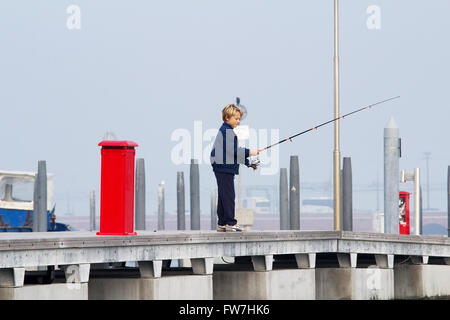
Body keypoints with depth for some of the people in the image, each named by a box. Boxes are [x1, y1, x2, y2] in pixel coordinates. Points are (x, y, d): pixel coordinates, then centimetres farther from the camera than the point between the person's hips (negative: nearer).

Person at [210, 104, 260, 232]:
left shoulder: (227, 130, 21)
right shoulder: (226, 130, -12)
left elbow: (234, 151, 25)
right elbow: (232, 149, -20)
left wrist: (249, 163, 21)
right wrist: (249, 152, -13)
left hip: (224, 168, 11)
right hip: (224, 167, -11)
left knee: (223, 196, 11)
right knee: (228, 195, -10)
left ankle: (221, 224, 13)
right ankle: (230, 223, -10)